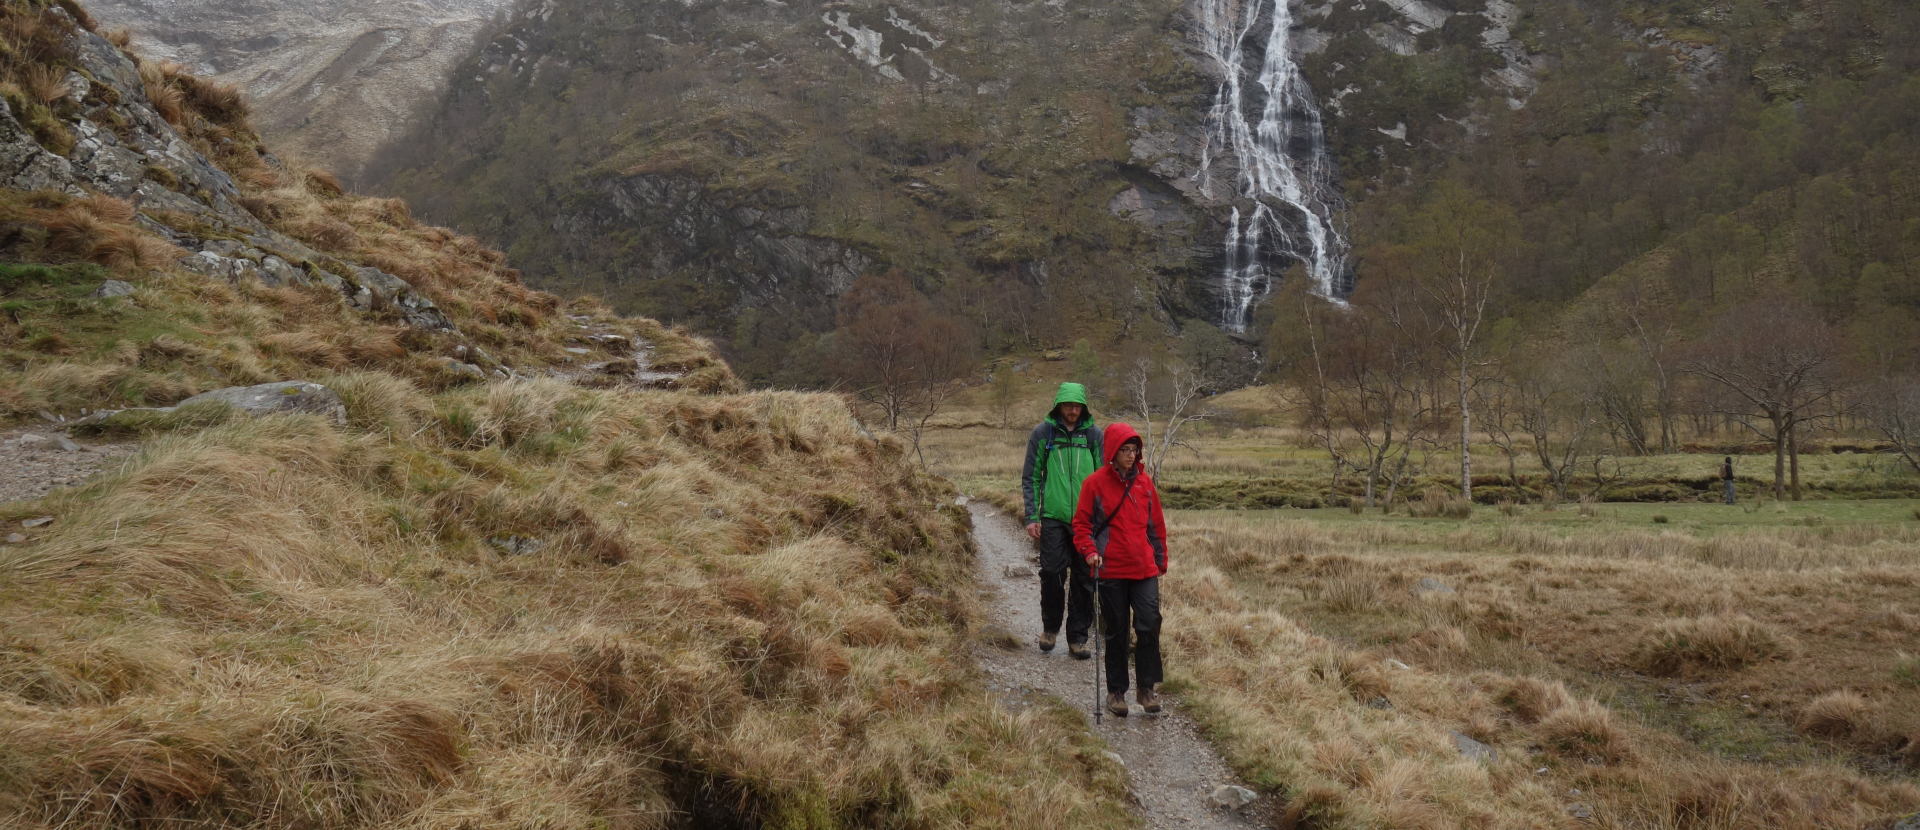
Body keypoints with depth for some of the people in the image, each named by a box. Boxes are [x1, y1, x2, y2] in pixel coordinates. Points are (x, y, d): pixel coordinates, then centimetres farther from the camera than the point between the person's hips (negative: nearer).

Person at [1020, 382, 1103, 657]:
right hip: (1053, 518, -1)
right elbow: (1030, 478, 6)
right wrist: (1031, 517, -1)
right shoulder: (1042, 433, 4)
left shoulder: (1094, 435, 6)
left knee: (1084, 578, 3)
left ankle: (1078, 637, 12)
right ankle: (1050, 627, 20)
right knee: (1052, 573, -3)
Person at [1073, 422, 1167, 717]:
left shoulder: (1144, 482, 7)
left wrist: (1160, 560, 16)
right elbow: (1082, 524, 1)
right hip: (1110, 571, -2)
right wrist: (1090, 551, -14)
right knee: (1116, 632, 6)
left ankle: (1146, 687, 5)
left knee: (1149, 626, -9)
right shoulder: (1095, 483, -3)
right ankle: (1116, 692, 18)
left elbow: (1156, 524, 15)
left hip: (1145, 569, 2)